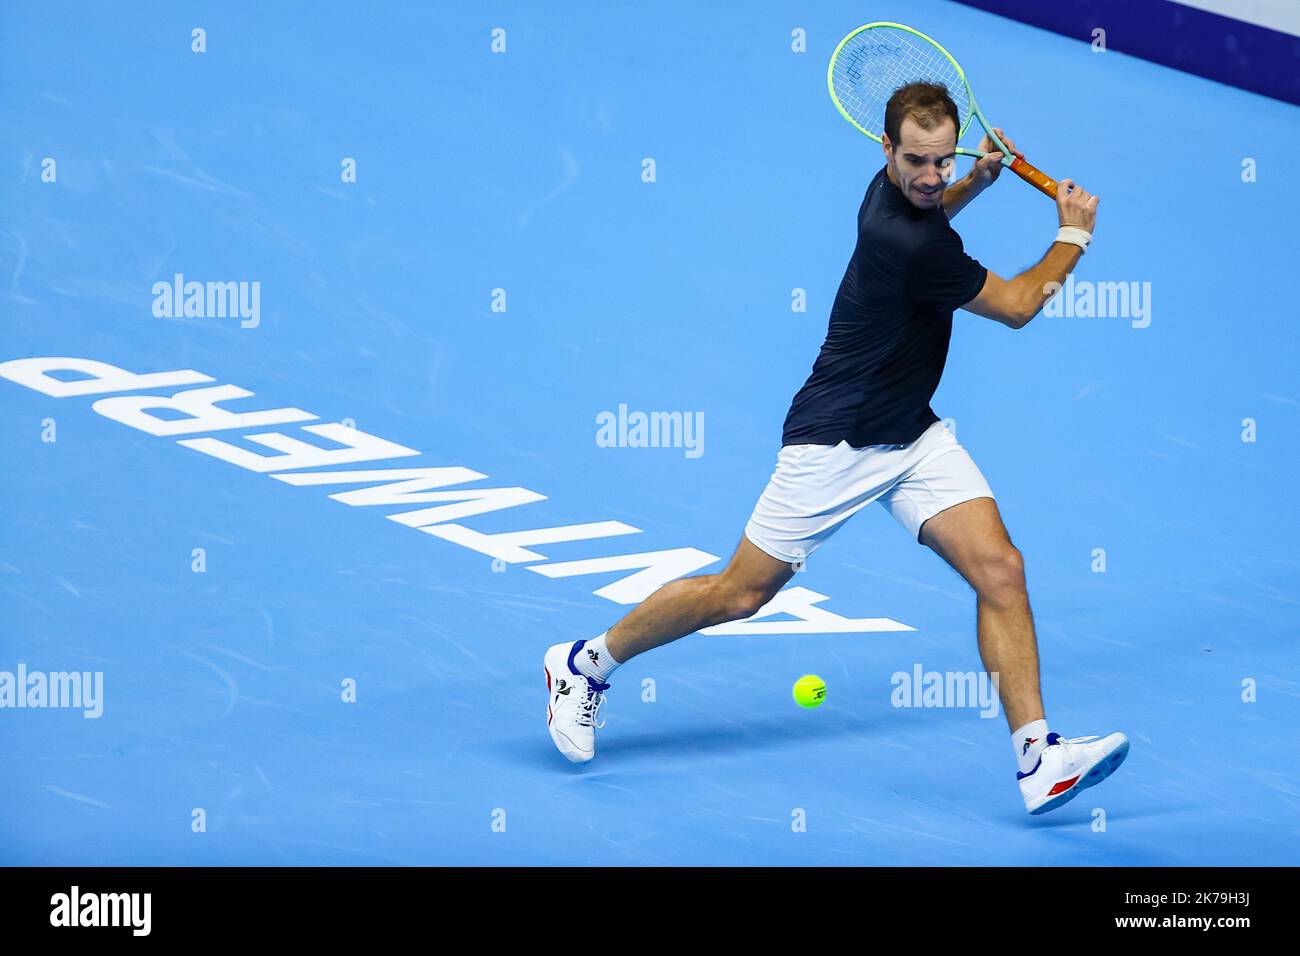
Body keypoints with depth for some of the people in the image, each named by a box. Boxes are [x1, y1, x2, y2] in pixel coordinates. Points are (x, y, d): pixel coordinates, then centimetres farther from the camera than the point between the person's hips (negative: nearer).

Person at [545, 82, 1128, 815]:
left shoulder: (898, 192, 1)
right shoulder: (907, 244, -27)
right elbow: (1016, 307, -13)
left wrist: (979, 180, 14)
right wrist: (1074, 236, 1)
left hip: (914, 437, 8)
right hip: (836, 444, -8)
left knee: (1000, 569, -10)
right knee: (739, 594, 2)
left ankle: (1038, 758, -13)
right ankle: (587, 663, 23)